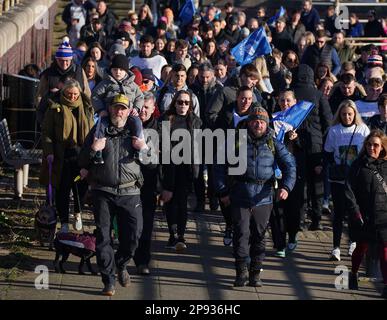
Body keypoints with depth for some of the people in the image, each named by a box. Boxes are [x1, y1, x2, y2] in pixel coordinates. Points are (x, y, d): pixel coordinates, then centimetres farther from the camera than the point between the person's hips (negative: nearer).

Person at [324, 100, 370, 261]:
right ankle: (336, 247, 3)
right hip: (338, 179, 0)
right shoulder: (334, 130, 1)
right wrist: (338, 166, -6)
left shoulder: (363, 129, 0)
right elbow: (328, 154, 7)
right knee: (339, 212, -1)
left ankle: (353, 242, 26)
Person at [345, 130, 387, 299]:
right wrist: (355, 212, -9)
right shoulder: (359, 165, 0)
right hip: (364, 216, 0)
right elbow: (349, 190, -2)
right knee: (362, 247, 13)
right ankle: (353, 275, 36)